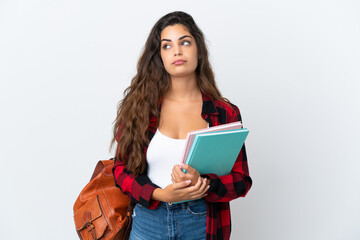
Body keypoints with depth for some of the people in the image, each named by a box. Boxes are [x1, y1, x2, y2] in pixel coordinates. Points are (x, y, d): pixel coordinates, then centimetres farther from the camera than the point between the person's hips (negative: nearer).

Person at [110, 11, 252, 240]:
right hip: (148, 220, 1)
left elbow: (241, 180, -3)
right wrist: (161, 194, -18)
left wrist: (202, 184, -21)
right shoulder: (139, 106, -4)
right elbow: (122, 169, -2)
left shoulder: (224, 113, -5)